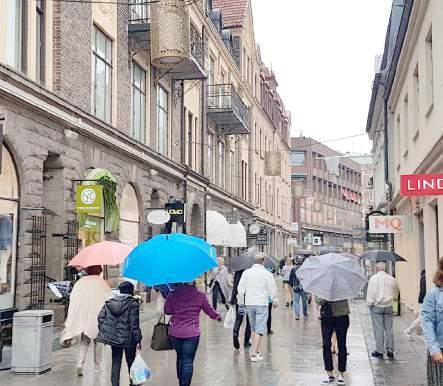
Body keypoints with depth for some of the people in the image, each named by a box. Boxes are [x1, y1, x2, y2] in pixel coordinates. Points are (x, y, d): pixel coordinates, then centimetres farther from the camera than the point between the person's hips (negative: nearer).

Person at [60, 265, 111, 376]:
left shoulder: (80, 282, 4)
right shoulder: (102, 283, -3)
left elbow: (72, 302, 2)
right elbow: (110, 300, -2)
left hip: (82, 317, 2)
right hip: (97, 317, -2)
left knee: (84, 342, 11)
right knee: (97, 341, 14)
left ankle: (80, 363, -8)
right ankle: (97, 366, 19)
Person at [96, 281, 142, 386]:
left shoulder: (109, 302, 3)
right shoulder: (133, 304, -13)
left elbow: (101, 317, 4)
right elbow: (134, 325, -16)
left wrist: (103, 332, 12)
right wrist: (138, 340, -11)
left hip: (113, 337, 4)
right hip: (128, 338, -4)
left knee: (116, 362, 12)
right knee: (131, 362, 14)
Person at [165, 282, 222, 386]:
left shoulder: (173, 295, -4)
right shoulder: (200, 296, -7)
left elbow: (167, 311, 1)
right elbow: (209, 310, 4)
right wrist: (217, 316, 24)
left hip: (175, 333, 3)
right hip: (191, 334, -3)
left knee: (180, 358, 21)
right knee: (188, 361, 2)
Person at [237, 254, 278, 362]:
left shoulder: (246, 272, 3)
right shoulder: (267, 273, -6)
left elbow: (240, 288, 5)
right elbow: (272, 289, -2)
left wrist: (241, 301, 15)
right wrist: (275, 301, 13)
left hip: (249, 303, 4)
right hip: (262, 303, -4)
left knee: (253, 328, 17)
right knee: (259, 329, -3)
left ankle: (256, 350, 24)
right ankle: (254, 353, -9)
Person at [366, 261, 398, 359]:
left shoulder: (373, 278, -9)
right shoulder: (391, 279, 3)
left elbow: (370, 293, -10)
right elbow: (396, 289, 16)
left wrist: (369, 304, -1)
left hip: (376, 307, -3)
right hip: (388, 306, 3)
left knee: (378, 329, 1)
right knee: (389, 328, 9)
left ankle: (380, 351, 6)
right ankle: (390, 350, 11)